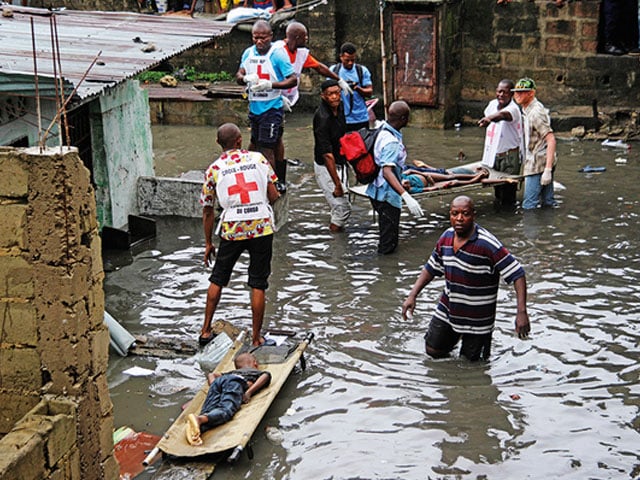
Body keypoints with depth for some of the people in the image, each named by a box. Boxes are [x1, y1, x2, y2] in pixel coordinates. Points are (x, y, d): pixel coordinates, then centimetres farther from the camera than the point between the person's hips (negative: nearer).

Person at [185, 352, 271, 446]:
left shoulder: (233, 372, 46)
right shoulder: (259, 372, 35)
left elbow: (211, 374, 34)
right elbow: (265, 375, 9)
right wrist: (249, 392, 0)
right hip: (236, 382, -5)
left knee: (208, 412, -17)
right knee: (226, 411, -26)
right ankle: (199, 419, -56)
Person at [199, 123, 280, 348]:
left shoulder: (214, 169, 4)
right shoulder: (258, 159, 3)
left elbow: (208, 211, 8)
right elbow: (274, 196, 2)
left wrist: (208, 243, 18)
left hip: (231, 230, 1)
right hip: (262, 227, 0)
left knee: (217, 280, 18)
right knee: (258, 285, 8)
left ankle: (206, 330, 23)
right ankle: (256, 338, 12)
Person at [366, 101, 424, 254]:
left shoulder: (382, 130, 3)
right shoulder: (392, 142, -27)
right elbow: (387, 171, -38)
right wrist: (406, 196, -46)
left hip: (376, 191, 10)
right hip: (386, 195, -10)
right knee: (389, 242, 2)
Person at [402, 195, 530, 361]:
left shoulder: (488, 245, -25)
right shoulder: (447, 237, -4)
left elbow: (517, 274, -25)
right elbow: (431, 268, 10)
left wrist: (522, 312, -33)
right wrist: (412, 295, 2)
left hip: (477, 318, -5)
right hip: (447, 310, 5)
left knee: (470, 360, 8)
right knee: (433, 350, 12)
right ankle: (455, 334, 40)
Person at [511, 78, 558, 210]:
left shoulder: (535, 113, -18)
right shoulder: (527, 110, 14)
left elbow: (551, 140, -23)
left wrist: (548, 169, -28)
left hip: (538, 165, -10)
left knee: (529, 205, -9)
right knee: (548, 202, 13)